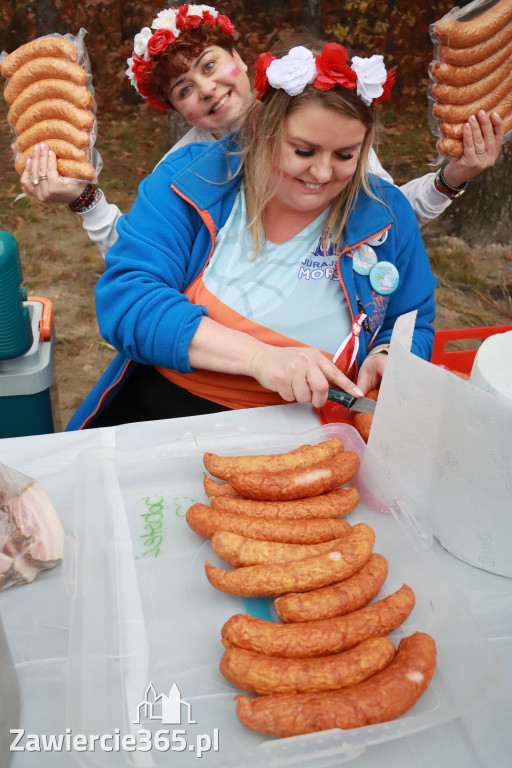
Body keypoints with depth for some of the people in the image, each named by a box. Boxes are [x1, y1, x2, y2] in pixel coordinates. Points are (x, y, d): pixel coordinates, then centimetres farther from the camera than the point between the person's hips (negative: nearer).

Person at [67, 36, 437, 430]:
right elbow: (124, 298, -15)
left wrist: (386, 357, -13)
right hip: (162, 410, -1)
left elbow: (413, 328, 13)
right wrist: (258, 356, -26)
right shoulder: (188, 179, -6)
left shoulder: (386, 214, 0)